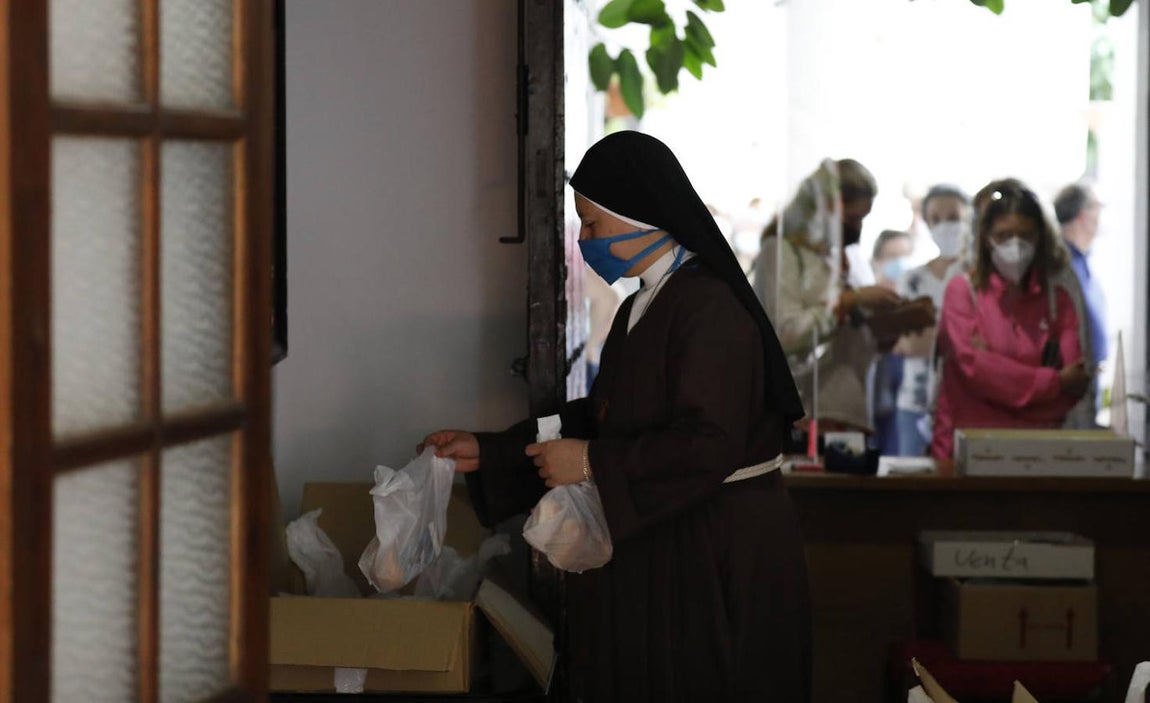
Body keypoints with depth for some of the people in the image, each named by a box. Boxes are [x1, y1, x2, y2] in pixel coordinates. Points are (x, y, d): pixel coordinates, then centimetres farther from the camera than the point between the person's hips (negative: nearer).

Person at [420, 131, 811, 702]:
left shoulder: (709, 308, -17)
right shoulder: (642, 308, 13)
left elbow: (709, 445, -24)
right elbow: (605, 419, 18)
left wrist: (593, 465, -18)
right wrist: (489, 452, 14)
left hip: (720, 554, -9)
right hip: (658, 545, 9)